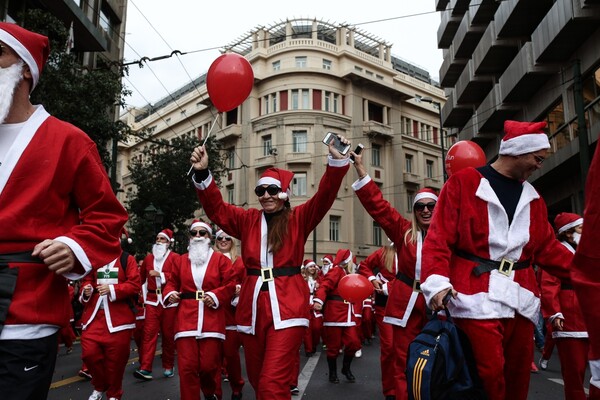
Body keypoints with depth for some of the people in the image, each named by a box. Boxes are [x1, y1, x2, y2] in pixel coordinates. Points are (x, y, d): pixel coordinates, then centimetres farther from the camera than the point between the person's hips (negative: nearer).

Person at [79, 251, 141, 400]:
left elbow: (135, 285, -9)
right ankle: (100, 386, 22)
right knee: (89, 352, -5)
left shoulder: (127, 259, -2)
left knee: (116, 358, 3)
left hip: (119, 316, -4)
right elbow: (87, 280, 17)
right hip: (94, 314, 4)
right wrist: (86, 290, -6)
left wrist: (112, 289, -21)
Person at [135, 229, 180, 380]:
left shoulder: (175, 257, 0)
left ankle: (168, 367, 18)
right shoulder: (148, 258, 14)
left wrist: (160, 274, -17)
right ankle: (145, 369, -7)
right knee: (149, 333, -6)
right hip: (152, 300, 3)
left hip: (169, 301, -3)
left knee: (168, 334, 6)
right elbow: (141, 277, 23)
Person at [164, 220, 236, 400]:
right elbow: (172, 282, 19)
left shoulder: (220, 259, 6)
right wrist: (170, 293, -1)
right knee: (187, 366, -3)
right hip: (186, 319, 2)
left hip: (212, 320, -2)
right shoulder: (181, 260, 15)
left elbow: (231, 284, 0)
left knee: (209, 364, 2)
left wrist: (216, 295, -13)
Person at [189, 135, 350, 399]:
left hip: (287, 307, -4)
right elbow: (215, 208, 2)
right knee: (257, 379, 16)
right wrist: (202, 173, -13)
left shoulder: (299, 219, 3)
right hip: (252, 306, 4)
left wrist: (337, 161, -26)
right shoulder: (247, 220, 11)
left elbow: (325, 196, -10)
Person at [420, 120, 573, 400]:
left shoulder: (532, 197, 16)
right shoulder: (463, 183, -3)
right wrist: (437, 281, -23)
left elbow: (547, 248, 18)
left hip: (520, 301, 6)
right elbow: (439, 238, -9)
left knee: (518, 376, 12)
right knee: (489, 376, -7)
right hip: (477, 298, -6)